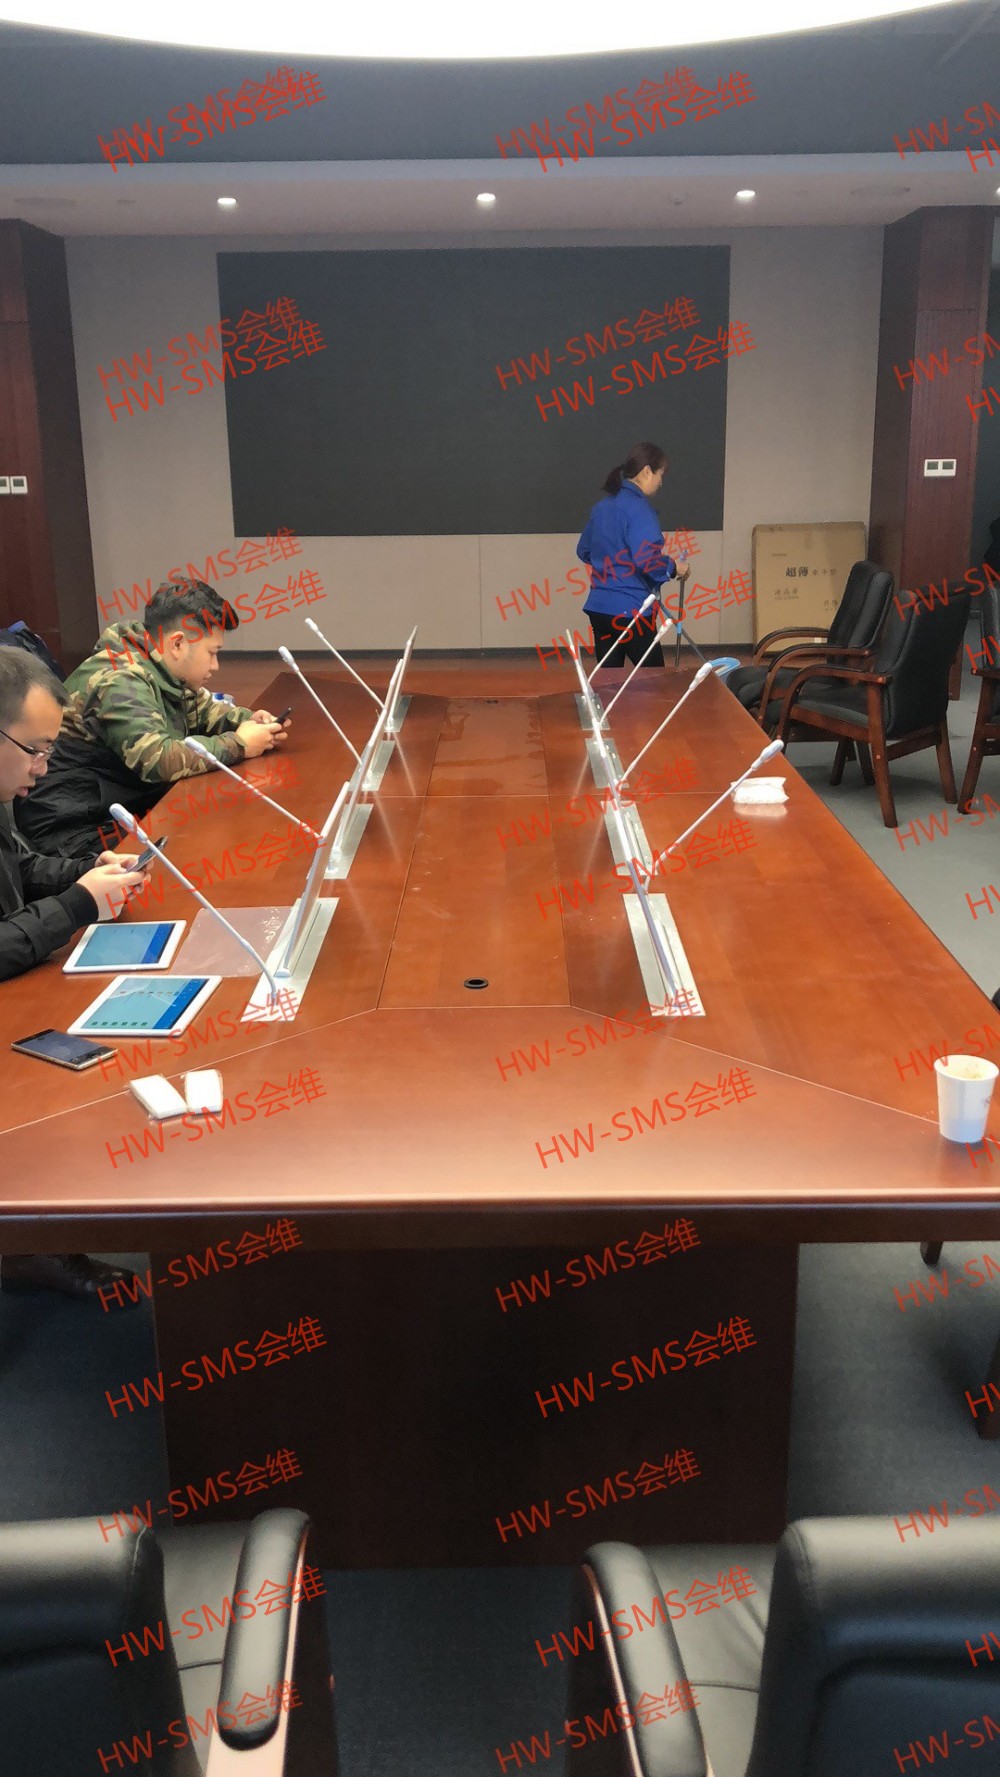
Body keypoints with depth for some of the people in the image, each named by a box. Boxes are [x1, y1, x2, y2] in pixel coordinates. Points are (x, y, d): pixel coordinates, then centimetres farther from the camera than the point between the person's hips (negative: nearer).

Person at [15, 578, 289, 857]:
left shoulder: (164, 671, 3)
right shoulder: (119, 680, -24)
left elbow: (202, 711, 20)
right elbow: (157, 759, -35)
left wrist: (247, 719, -1)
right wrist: (238, 745, -23)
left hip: (132, 806, 9)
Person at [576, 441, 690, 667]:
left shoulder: (603, 505, 12)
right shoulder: (638, 507, -14)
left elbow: (583, 551, 23)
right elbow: (646, 559, -24)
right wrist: (673, 568, -8)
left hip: (598, 606, 8)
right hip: (630, 610, -8)